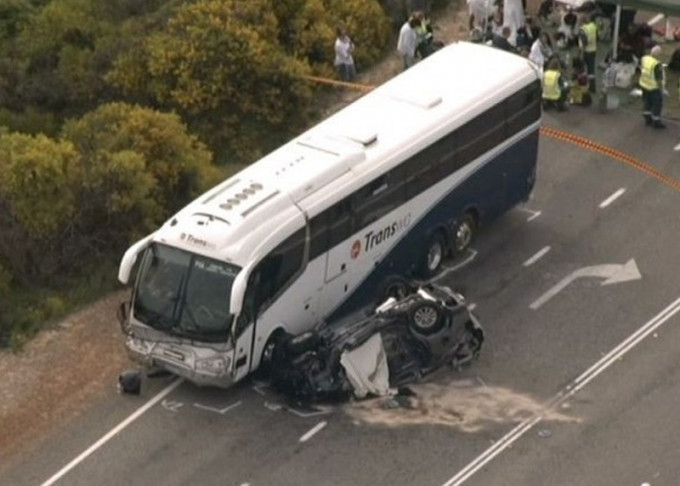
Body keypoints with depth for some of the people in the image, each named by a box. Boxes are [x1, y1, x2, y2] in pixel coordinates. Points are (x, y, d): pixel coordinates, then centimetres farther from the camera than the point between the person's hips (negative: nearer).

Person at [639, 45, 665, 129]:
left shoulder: (644, 59, -11)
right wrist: (661, 88, -9)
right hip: (654, 87, -7)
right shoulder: (657, 65, -31)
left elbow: (641, 70, 4)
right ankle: (656, 122, 21)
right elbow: (659, 79, -23)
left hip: (644, 85, 7)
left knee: (647, 103, 22)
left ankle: (648, 119, 34)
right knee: (657, 103, 11)